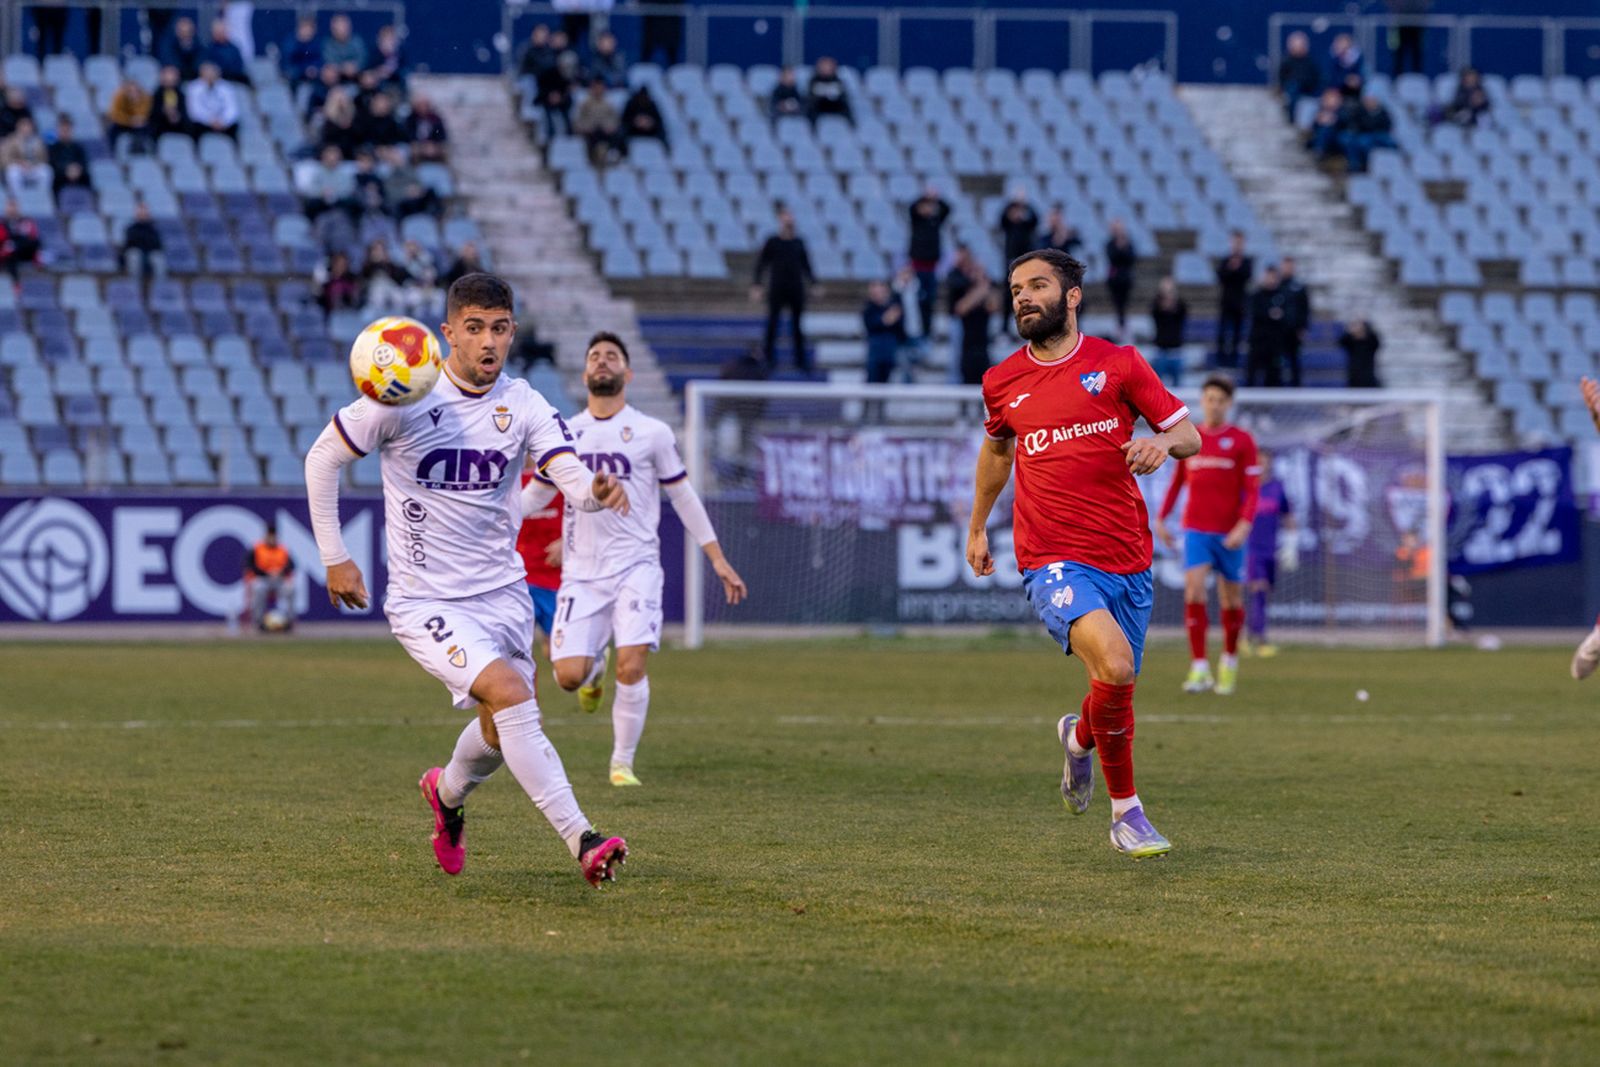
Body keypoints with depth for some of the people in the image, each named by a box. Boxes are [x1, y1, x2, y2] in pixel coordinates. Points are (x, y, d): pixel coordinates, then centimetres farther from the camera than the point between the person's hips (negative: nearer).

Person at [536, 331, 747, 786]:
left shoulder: (651, 433, 3)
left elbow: (683, 497, 9)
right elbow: (534, 496, 19)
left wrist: (719, 560, 7)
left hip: (635, 565, -2)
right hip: (581, 572, 2)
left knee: (632, 667, -19)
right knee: (569, 676, -11)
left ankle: (623, 763, -1)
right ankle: (593, 670, 28)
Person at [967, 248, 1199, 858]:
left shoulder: (1119, 364, 3)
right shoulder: (1002, 382, 8)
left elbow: (1189, 434, 5)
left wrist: (1162, 442, -17)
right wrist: (977, 527, 34)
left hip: (1128, 560, 2)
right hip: (1053, 561, -2)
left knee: (1117, 691, 10)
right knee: (1115, 667, -26)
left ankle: (1080, 737, 49)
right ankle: (1125, 810, -8)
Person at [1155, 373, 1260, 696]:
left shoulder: (1242, 441, -1)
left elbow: (1252, 489, -4)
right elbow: (1177, 482, 19)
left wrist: (1244, 525, -17)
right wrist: (1160, 518, 12)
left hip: (1229, 533, -1)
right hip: (1196, 530, 2)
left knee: (1231, 598, 7)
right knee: (1194, 590, -16)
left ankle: (1230, 661, 29)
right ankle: (1199, 669, -16)